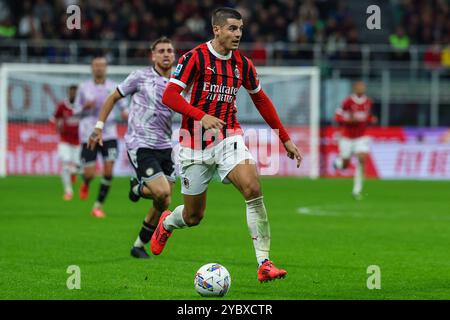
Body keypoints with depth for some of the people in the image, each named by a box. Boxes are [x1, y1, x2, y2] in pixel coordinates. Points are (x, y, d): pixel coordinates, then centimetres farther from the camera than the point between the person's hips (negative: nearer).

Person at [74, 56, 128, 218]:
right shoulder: (84, 87, 3)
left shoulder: (113, 87, 5)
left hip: (109, 133, 1)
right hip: (89, 135, -1)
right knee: (90, 173, -7)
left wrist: (125, 113, -14)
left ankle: (98, 206, 1)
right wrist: (85, 107, -14)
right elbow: (77, 112, 7)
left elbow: (123, 106, 10)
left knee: (108, 171, -12)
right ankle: (85, 184, 32)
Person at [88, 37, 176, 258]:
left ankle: (139, 245, 21)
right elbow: (113, 98, 7)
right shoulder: (140, 77, -3)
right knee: (161, 192, -21)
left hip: (164, 147, 5)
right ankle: (138, 188, 14)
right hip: (140, 145, -5)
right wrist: (99, 127, 2)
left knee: (164, 204, 3)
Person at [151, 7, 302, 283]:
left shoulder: (243, 64, 4)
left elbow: (261, 100, 18)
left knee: (253, 189, -24)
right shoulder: (195, 58, -10)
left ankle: (264, 263, -22)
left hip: (229, 137, 3)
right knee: (194, 216, 6)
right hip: (195, 143, -3)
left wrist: (285, 139, 18)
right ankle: (166, 222, 44)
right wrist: (201, 116, -30)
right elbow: (169, 96, -16)